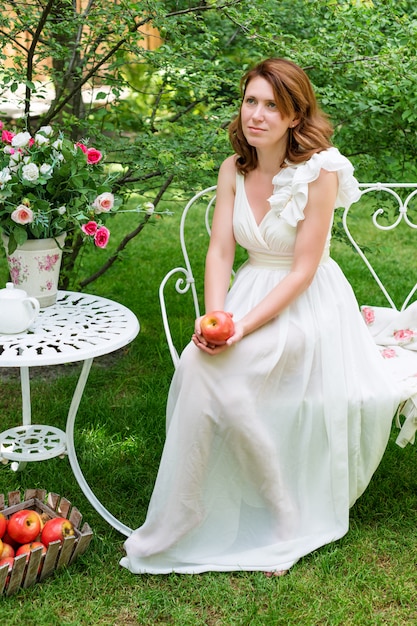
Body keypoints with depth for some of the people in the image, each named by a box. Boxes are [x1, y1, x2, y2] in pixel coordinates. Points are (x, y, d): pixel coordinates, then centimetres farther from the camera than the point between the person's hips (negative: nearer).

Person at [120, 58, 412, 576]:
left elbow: (303, 270, -17)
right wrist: (214, 315, -18)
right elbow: (219, 251, -1)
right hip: (250, 293, 6)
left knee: (210, 369, -26)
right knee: (199, 364, -23)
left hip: (307, 305, -5)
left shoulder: (319, 170, -16)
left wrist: (244, 326, -25)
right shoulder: (234, 169, 2)